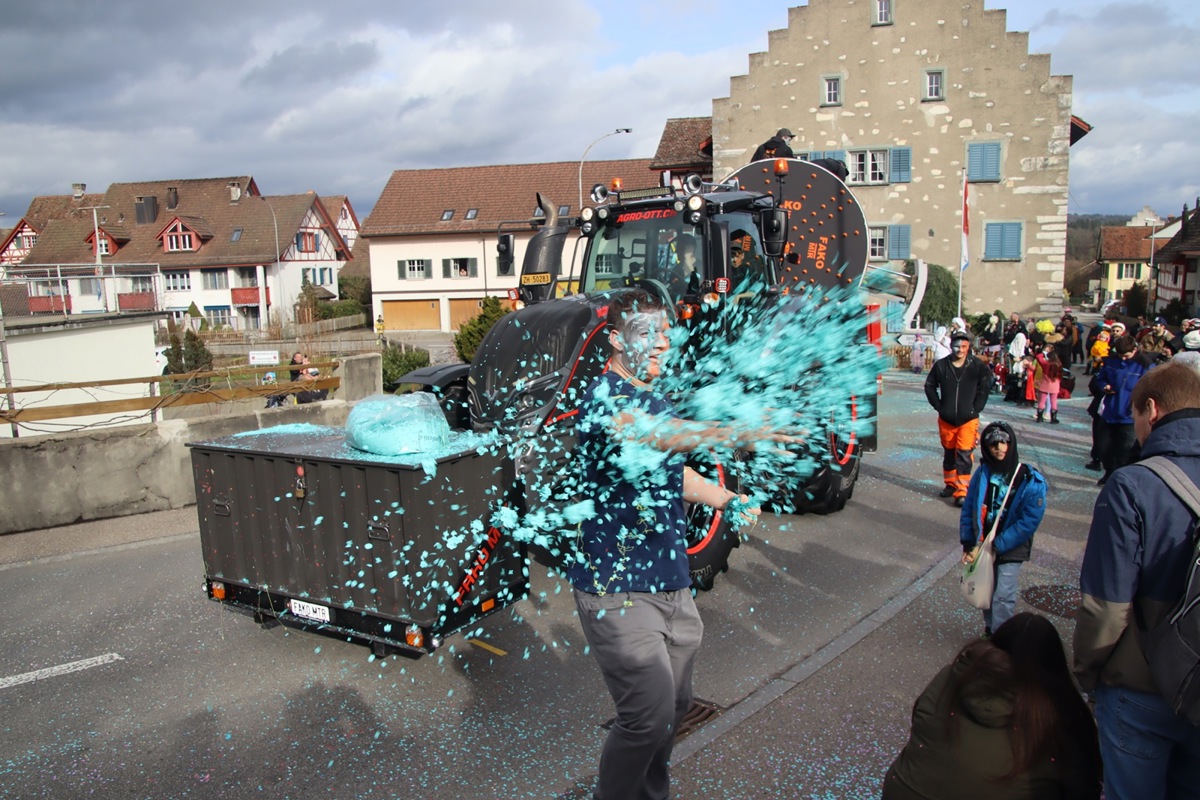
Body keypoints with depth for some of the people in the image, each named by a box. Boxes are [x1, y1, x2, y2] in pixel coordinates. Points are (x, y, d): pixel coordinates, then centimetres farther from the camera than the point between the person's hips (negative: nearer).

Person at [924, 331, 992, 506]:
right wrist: (938, 406, 1)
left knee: (964, 455, -8)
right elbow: (930, 386, 8)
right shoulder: (941, 365, -3)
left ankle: (962, 492, -7)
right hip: (946, 419, 2)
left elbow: (985, 387, 4)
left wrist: (976, 408, -2)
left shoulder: (977, 366, -6)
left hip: (968, 419, -2)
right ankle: (950, 484, 31)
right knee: (949, 453, 15)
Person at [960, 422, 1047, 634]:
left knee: (1002, 598, -5)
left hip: (1010, 551, -3)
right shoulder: (983, 473, -4)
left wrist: (997, 546, -17)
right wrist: (968, 544, -4)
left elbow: (1029, 522, -15)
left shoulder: (1031, 481, -14)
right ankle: (990, 628, 35)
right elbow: (968, 509, 1)